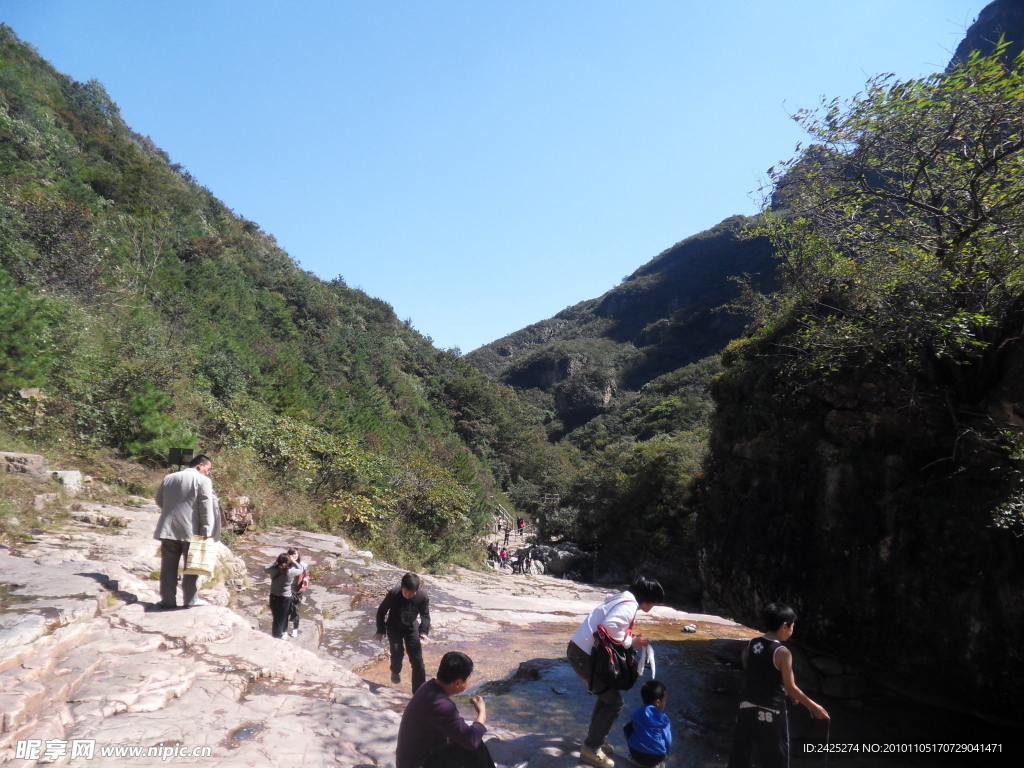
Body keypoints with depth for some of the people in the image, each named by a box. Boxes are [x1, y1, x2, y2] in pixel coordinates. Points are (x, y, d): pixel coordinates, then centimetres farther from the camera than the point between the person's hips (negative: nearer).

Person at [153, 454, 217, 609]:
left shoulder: (168, 478, 12)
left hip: (168, 528, 5)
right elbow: (206, 507, -12)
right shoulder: (203, 481, -7)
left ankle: (167, 599, 13)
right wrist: (207, 531, -11)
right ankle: (191, 600, 11)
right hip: (191, 531, -4)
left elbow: (159, 500, 20)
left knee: (168, 566, 9)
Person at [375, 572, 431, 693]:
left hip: (411, 626, 1)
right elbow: (381, 611, -14)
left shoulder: (423, 597, -26)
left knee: (417, 659, -4)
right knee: (397, 651, -20)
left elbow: (425, 616, -19)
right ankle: (396, 671, 16)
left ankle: (419, 691, 9)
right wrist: (381, 630, -10)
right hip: (394, 626, -1)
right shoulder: (393, 594, -29)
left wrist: (423, 632, -36)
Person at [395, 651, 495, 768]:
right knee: (476, 749, -18)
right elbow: (471, 740, -31)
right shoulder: (439, 705, -30)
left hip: (420, 756, 10)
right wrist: (482, 711, -15)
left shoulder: (431, 688, -1)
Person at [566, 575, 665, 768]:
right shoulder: (629, 605, -15)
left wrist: (632, 639, 6)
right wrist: (631, 641, -15)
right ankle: (591, 749, 10)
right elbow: (609, 626, -29)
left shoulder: (624, 600, 16)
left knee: (607, 695, 25)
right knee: (615, 702, 0)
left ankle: (595, 739, 37)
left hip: (582, 651, 10)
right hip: (585, 655, -10)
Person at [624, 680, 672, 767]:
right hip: (656, 758, 0)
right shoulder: (663, 719, -6)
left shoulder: (636, 712, 1)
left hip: (637, 755, 0)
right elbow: (668, 740, 2)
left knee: (628, 726, 23)